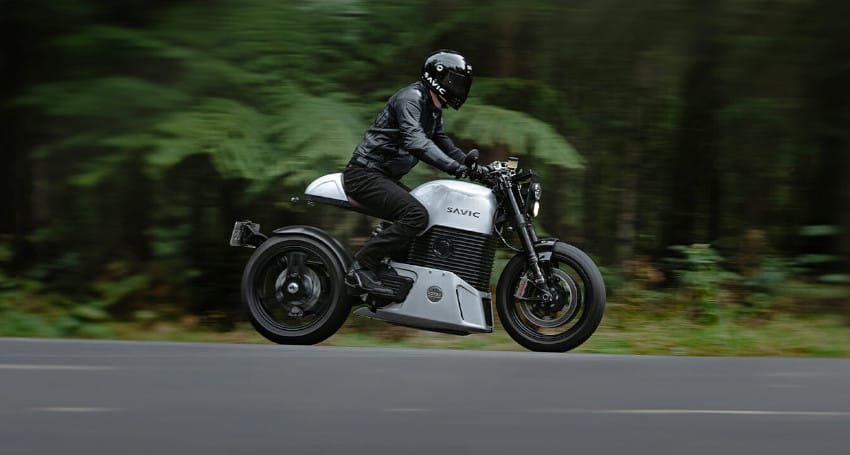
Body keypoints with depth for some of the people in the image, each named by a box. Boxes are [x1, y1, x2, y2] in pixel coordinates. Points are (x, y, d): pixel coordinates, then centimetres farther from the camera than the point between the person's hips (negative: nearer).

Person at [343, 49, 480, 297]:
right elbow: (415, 141, -30)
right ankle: (362, 268, -24)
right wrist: (454, 167, -37)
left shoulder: (433, 109, 17)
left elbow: (444, 144, 26)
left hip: (385, 178, 11)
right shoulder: (411, 97, -15)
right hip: (365, 173, -11)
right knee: (416, 215, -27)